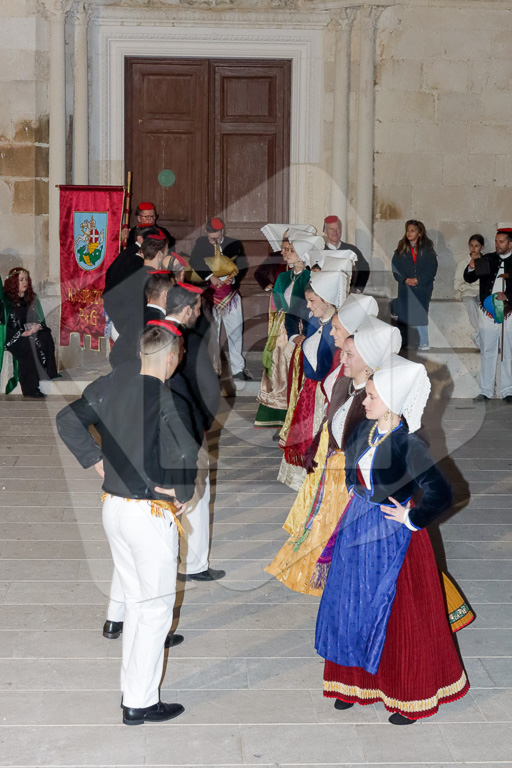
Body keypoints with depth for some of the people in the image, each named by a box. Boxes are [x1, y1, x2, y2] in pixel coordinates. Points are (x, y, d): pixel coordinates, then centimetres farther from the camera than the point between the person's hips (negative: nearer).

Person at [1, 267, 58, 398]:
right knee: (27, 344, -35)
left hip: (29, 333, 5)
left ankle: (51, 376, -26)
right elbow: (4, 325, -9)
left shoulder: (32, 298, 12)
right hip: (10, 338, -5)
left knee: (46, 337, -24)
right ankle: (30, 388, -36)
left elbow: (40, 320, 12)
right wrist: (21, 333, -21)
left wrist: (38, 326, -12)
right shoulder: (5, 300, -4)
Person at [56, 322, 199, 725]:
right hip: (151, 515, -7)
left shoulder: (111, 385, 1)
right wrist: (182, 494, -9)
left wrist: (97, 461, 4)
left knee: (136, 601, 21)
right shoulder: (170, 402, -19)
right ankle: (140, 703, 11)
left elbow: (68, 421, 1)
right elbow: (186, 455, -28)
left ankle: (132, 686, 30)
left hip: (114, 507, 7)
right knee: (156, 608, 6)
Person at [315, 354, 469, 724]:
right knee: (353, 605, 16)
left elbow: (442, 494, -26)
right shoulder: (366, 430, -3)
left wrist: (411, 519, -16)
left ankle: (411, 696, 25)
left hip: (393, 538, -7)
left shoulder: (408, 445, -24)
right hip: (359, 527, 7)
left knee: (399, 615, 6)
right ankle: (357, 681, 36)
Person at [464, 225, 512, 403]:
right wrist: (471, 268, -13)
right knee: (487, 352, 6)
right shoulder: (487, 260, 8)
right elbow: (469, 279, 7)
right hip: (487, 313, 2)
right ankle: (486, 391, 11)